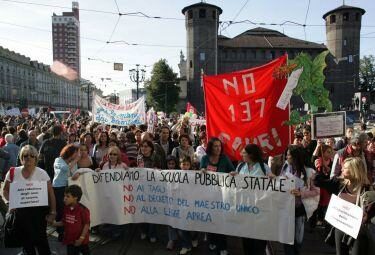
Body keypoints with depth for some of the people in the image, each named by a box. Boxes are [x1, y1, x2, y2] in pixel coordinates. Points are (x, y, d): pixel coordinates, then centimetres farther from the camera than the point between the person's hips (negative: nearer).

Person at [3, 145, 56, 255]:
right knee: (25, 240, 15)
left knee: (40, 239, 1)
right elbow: (6, 190, 10)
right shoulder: (13, 172, -1)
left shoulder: (42, 173, -7)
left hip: (38, 210, -2)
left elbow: (50, 193, -4)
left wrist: (53, 212, -7)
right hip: (20, 211, 3)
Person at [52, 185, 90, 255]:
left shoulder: (83, 210, -21)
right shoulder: (66, 209, 0)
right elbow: (63, 223, 9)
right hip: (70, 240, 6)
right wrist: (54, 223, -6)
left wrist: (81, 238, -20)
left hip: (81, 241, -6)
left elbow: (87, 225, -18)